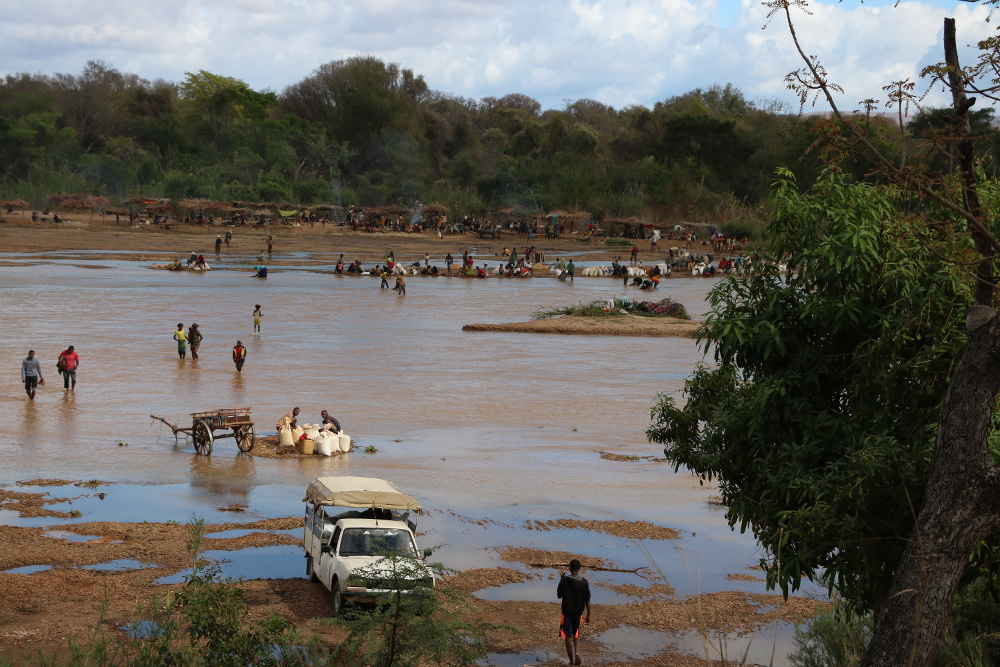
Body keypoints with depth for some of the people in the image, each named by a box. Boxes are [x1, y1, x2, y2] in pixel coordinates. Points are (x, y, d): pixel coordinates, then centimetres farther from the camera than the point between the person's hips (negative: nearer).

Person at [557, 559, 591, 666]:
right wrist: (588, 615, 6)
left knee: (568, 636, 7)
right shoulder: (584, 582, -7)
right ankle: (577, 653, -4)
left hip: (567, 612, -2)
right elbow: (587, 600, -3)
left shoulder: (564, 581, -12)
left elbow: (559, 595, 0)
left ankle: (571, 660, 7)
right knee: (576, 634, 20)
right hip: (578, 612, 2)